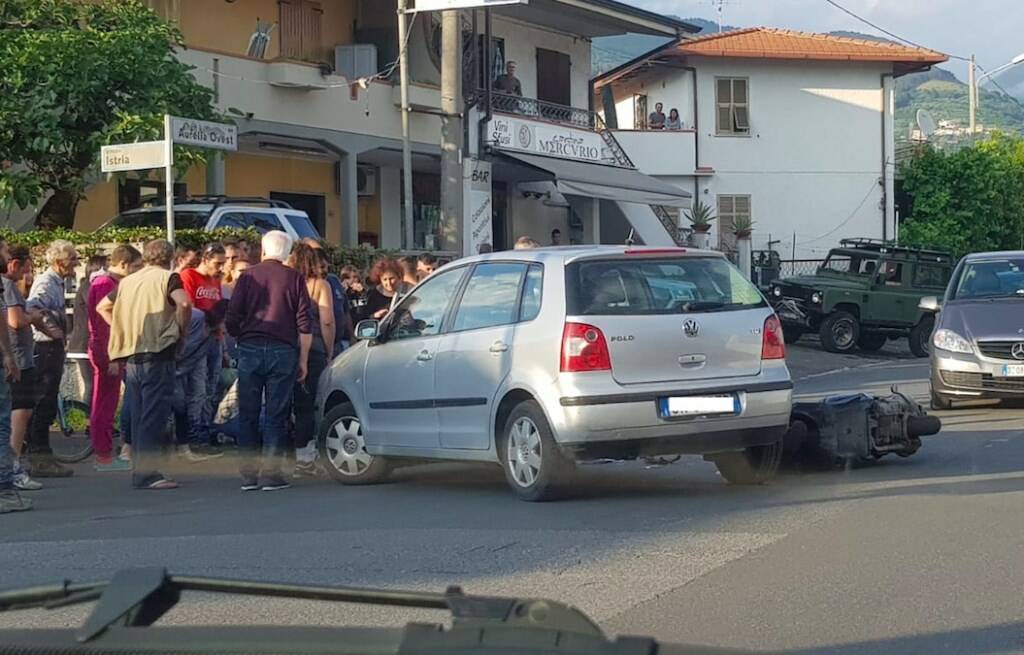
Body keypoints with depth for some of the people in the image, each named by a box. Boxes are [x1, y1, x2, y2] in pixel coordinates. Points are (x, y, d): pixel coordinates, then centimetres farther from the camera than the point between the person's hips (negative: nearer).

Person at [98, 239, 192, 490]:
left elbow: (102, 307, 25)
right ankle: (148, 473, -10)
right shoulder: (168, 277, -1)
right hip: (157, 354, -6)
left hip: (130, 356, 6)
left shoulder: (128, 281, 17)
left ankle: (139, 471, 16)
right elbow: (184, 303, -20)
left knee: (138, 417, 12)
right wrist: (181, 331, -6)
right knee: (154, 416, -6)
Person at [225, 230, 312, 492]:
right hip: (283, 351, -1)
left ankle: (248, 474, 7)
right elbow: (305, 325, 0)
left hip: (250, 350, 1)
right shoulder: (294, 278, 3)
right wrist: (303, 359, 7)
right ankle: (271, 473, -1)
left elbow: (232, 321, 2)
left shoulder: (248, 276, 5)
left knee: (248, 414, 7)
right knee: (276, 415, 2)